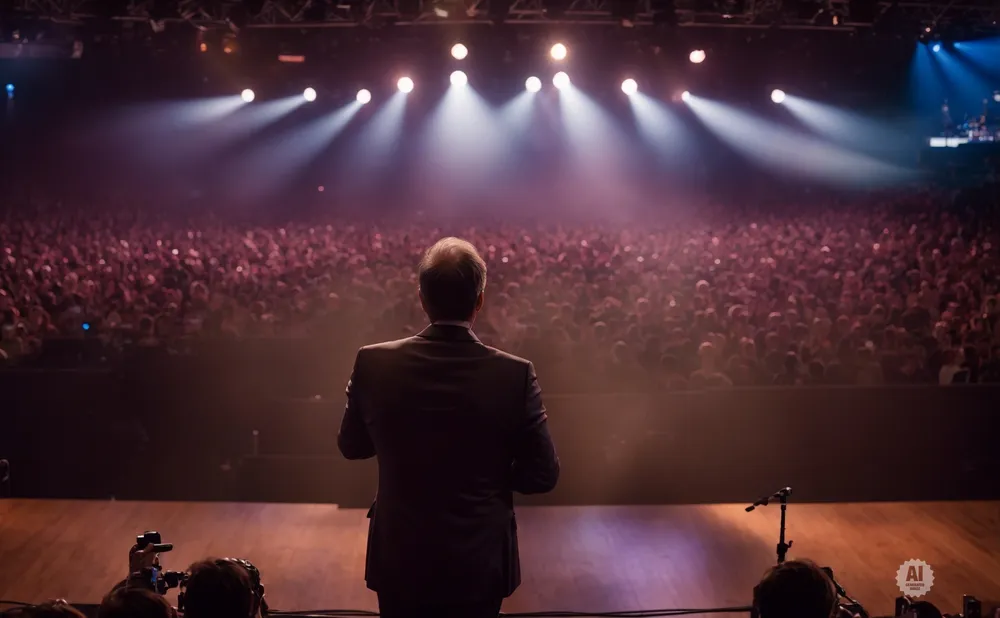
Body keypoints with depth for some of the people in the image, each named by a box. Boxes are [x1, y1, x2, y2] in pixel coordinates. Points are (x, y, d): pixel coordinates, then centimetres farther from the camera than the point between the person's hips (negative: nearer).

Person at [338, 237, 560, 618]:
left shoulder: (374, 363, -14)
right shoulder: (514, 374, -18)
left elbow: (351, 446, 3)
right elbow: (542, 475, -9)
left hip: (400, 558, 1)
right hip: (479, 562, -1)